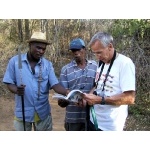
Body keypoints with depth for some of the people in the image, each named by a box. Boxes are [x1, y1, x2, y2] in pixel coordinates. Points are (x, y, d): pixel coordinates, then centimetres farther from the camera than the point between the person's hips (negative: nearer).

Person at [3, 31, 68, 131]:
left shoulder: (48, 64, -1)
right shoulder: (15, 61, -5)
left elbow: (55, 84, -9)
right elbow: (9, 83, -1)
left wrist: (68, 93, -28)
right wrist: (16, 90, -24)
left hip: (43, 112, 2)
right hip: (23, 113, -1)